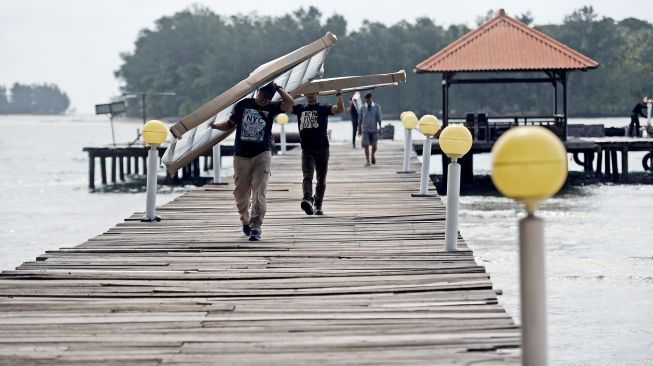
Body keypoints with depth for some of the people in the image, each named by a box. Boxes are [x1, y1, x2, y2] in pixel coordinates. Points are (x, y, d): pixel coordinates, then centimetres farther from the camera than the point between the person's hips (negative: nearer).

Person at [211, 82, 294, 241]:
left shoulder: (272, 108, 4)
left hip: (262, 155, -1)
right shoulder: (242, 105, 5)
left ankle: (256, 227, -10)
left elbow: (289, 103, -11)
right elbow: (230, 124, 12)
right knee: (241, 193, 8)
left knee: (259, 193, -10)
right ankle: (245, 221, 31)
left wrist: (278, 88, -9)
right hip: (241, 155, 1)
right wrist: (215, 126, -3)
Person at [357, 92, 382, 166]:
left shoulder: (377, 107, 0)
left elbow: (379, 117, -3)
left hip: (374, 129, 0)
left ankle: (373, 156, 35)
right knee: (366, 146, -6)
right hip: (365, 130, 0)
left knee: (374, 146, 5)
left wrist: (380, 126, -11)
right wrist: (359, 130, 9)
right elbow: (360, 120, 7)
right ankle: (367, 161, -2)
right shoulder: (363, 108, 1)